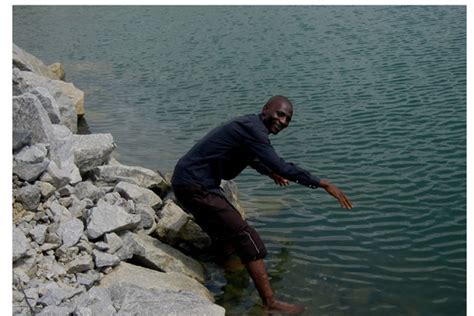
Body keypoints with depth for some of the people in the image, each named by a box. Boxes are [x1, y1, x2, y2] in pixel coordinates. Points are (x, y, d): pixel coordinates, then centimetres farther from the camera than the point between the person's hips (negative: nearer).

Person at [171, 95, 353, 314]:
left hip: (189, 183, 11)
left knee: (228, 232, 25)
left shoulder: (251, 126, 14)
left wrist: (269, 173, 50)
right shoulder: (252, 129, -18)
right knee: (246, 237, -11)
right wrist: (322, 184, -24)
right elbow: (281, 167, -27)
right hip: (195, 186, -11)